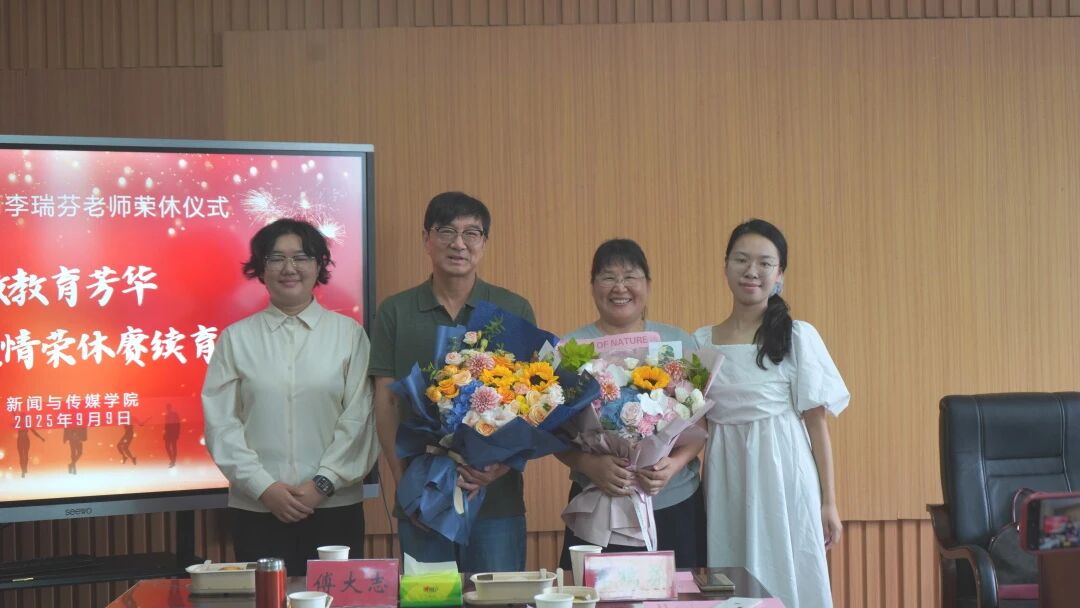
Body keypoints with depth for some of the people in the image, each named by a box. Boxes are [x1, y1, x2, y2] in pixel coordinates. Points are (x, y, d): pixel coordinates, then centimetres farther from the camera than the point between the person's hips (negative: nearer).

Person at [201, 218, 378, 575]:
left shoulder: (348, 334, 4)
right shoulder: (236, 338, 6)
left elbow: (358, 417, 0)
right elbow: (221, 423, 1)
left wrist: (324, 482, -8)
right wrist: (264, 486, -8)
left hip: (335, 507, 0)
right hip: (256, 509, 0)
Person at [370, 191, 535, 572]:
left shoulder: (515, 311, 4)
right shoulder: (395, 313, 6)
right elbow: (386, 403, 4)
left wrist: (505, 462, -15)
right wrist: (404, 483, -6)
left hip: (496, 495, 0)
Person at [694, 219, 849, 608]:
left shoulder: (798, 337, -3)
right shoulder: (700, 342, 7)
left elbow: (816, 421, -3)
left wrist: (829, 502, -3)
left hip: (782, 476, -3)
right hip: (726, 480, 3)